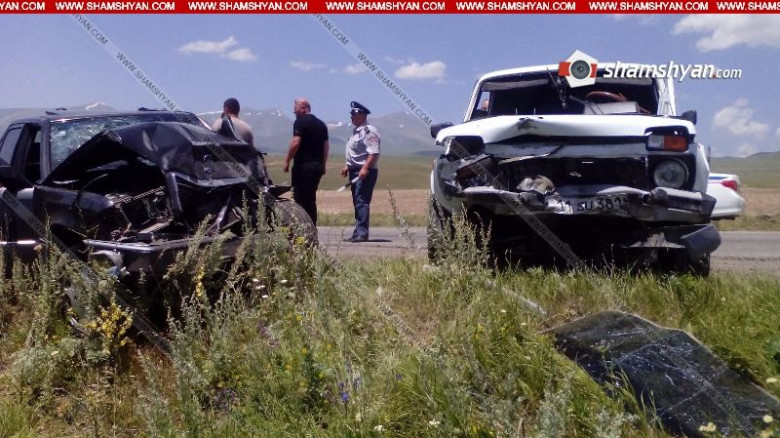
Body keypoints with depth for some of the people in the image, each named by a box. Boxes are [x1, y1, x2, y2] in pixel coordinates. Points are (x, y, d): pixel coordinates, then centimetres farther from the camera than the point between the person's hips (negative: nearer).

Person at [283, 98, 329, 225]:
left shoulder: (300, 122, -7)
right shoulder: (321, 124, 15)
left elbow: (295, 143, -18)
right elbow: (326, 146, 17)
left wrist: (287, 161, -11)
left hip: (303, 165, -7)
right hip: (318, 166, 8)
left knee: (300, 198, -3)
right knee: (311, 199, 14)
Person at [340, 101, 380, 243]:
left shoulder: (369, 131, -12)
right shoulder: (356, 131, 19)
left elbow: (374, 153, -21)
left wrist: (365, 169, -28)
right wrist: (348, 166, 20)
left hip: (365, 172, -10)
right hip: (355, 172, 10)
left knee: (362, 202, -12)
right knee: (358, 203, 12)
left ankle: (362, 233, -11)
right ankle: (358, 233, 18)